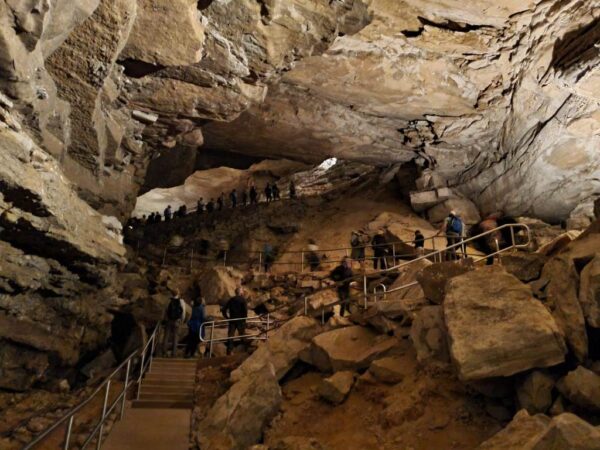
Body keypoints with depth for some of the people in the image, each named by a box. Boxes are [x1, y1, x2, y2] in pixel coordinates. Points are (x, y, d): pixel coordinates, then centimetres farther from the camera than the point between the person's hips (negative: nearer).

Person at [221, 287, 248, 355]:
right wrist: (245, 317, -7)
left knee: (230, 336, 5)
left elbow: (223, 310, 5)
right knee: (242, 335, 11)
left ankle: (229, 352, 1)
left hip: (232, 320, 3)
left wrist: (227, 317, 12)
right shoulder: (243, 299, -4)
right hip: (240, 320, -3)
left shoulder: (231, 300, 9)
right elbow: (245, 309, -19)